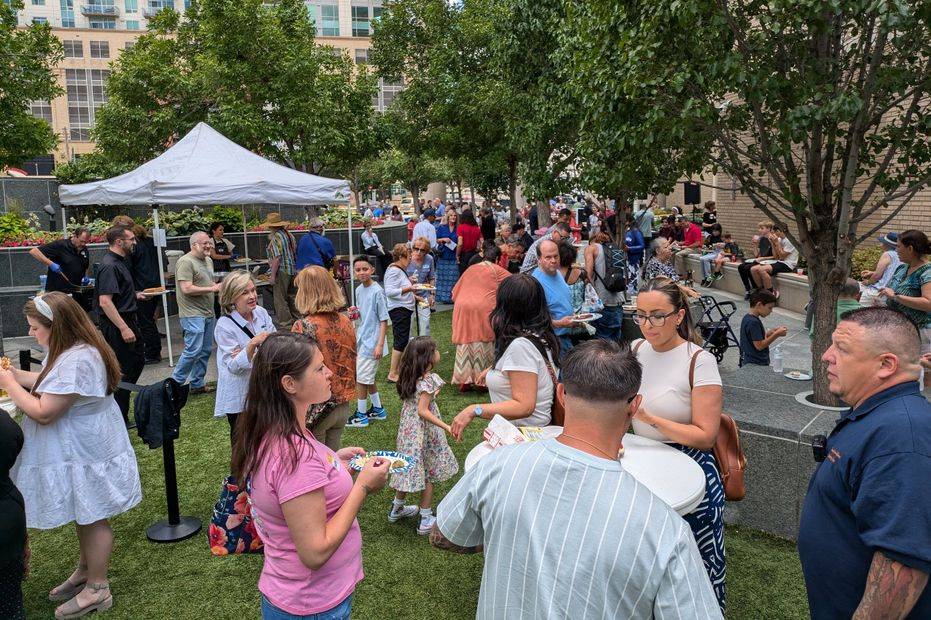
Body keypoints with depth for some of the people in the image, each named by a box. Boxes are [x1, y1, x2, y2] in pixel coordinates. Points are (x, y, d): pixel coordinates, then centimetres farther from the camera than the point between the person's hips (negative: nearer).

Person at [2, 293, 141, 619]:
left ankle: (97, 589, 21)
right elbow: (48, 383, 17)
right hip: (80, 448, 10)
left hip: (87, 454, -10)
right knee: (84, 515, 23)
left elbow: (43, 412, -27)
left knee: (92, 518, 5)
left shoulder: (76, 361, -30)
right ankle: (85, 571, 42)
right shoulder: (69, 350, 4)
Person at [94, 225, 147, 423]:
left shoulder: (120, 262, 12)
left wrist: (136, 295, 18)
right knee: (123, 369, -1)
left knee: (138, 360, 19)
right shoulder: (109, 266, -20)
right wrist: (124, 328, -28)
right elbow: (105, 301, -27)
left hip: (128, 320, 10)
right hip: (116, 325, -10)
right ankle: (120, 419, 11)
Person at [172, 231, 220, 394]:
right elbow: (187, 289, -21)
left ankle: (197, 384, 21)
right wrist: (212, 288, -17)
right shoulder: (186, 262, -13)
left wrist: (219, 286, 9)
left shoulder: (208, 260, 16)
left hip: (208, 313, 9)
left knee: (206, 350, 11)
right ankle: (175, 382, 4)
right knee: (193, 350, -11)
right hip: (193, 314, -9)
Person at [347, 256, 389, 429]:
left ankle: (361, 415, 10)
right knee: (368, 378, 17)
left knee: (361, 378, -2)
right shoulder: (359, 290, 7)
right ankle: (378, 409, 31)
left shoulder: (377, 292, -16)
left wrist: (380, 344, -19)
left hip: (371, 342, -8)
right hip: (361, 340, 8)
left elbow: (384, 320, -16)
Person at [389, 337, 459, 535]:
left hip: (408, 430, 7)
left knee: (409, 468, 21)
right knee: (428, 474, 6)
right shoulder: (428, 381, -23)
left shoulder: (410, 377, 1)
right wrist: (446, 427, -28)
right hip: (424, 433, -7)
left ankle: (397, 509, 35)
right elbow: (423, 411, -25)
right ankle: (426, 520, 15)